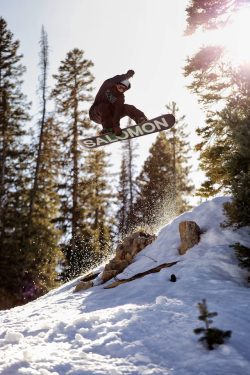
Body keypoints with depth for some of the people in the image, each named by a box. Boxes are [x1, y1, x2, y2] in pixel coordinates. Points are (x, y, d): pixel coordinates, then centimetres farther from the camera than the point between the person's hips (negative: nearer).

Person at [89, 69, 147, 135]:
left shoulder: (120, 98, -10)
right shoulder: (107, 85, -14)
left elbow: (118, 111, -21)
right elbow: (113, 80, -36)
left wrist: (116, 126, -34)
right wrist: (126, 76, -43)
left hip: (109, 114, 3)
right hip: (96, 114, -3)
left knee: (128, 108, -15)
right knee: (104, 106, -37)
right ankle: (107, 127, -34)